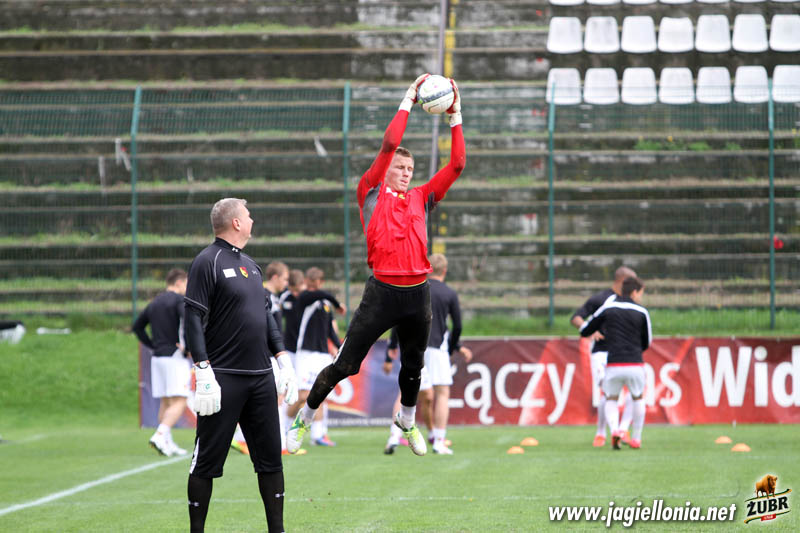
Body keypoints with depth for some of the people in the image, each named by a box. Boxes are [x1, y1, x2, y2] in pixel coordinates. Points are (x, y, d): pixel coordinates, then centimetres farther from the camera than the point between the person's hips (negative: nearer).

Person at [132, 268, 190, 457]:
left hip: (157, 357, 8)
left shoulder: (154, 303, 16)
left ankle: (168, 443, 11)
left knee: (165, 403, 12)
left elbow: (137, 326, 22)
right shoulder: (179, 300, -7)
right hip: (175, 357, -8)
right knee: (179, 402, -10)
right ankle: (160, 436, -25)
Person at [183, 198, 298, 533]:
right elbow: (194, 320, -13)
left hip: (261, 379, 7)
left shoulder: (251, 266, 17)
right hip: (224, 378, -7)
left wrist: (283, 360, 15)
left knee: (270, 455, 7)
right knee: (207, 461, -2)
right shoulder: (207, 263, -8)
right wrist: (204, 373, -19)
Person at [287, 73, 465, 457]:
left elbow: (456, 165, 9)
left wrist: (455, 117, 4)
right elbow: (389, 145, -7)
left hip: (418, 292, 4)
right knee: (345, 365, -3)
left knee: (413, 366, 18)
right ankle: (303, 420, 11)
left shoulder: (421, 198, 12)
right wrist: (408, 101, -3)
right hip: (382, 292, -4)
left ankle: (407, 421, 43)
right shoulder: (372, 193, 2)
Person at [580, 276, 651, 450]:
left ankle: (614, 430, -10)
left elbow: (584, 331, 12)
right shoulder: (642, 313, 5)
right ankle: (636, 438, 25)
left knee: (611, 400, 18)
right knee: (638, 398, 25)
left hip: (614, 365, 0)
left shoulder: (608, 308, 6)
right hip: (635, 364, 0)